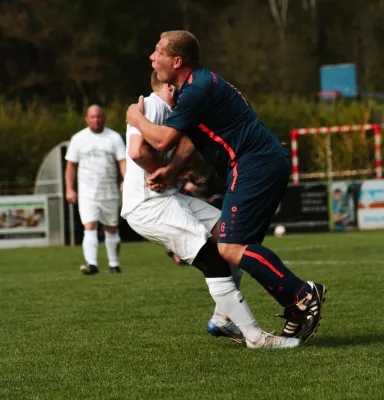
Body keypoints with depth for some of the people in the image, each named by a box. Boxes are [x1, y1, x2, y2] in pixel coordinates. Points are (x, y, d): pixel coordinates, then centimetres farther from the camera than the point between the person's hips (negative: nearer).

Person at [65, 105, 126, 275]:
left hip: (110, 193, 1)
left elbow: (123, 162, -4)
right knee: (90, 227, -15)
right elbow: (71, 165, 6)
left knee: (111, 229, 10)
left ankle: (114, 264, 23)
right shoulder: (79, 138, 4)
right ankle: (91, 264, -24)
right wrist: (69, 189, -1)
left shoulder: (114, 138, 3)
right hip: (87, 193, -1)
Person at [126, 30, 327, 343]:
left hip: (254, 166, -11)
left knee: (231, 247, -16)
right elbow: (201, 135, 24)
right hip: (268, 162, 11)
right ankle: (297, 315, 8)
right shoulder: (200, 82, 20)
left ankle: (302, 295, -17)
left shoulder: (197, 90, -13)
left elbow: (163, 140, -16)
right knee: (242, 246, 12)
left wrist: (136, 119, 5)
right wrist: (173, 168, 8)